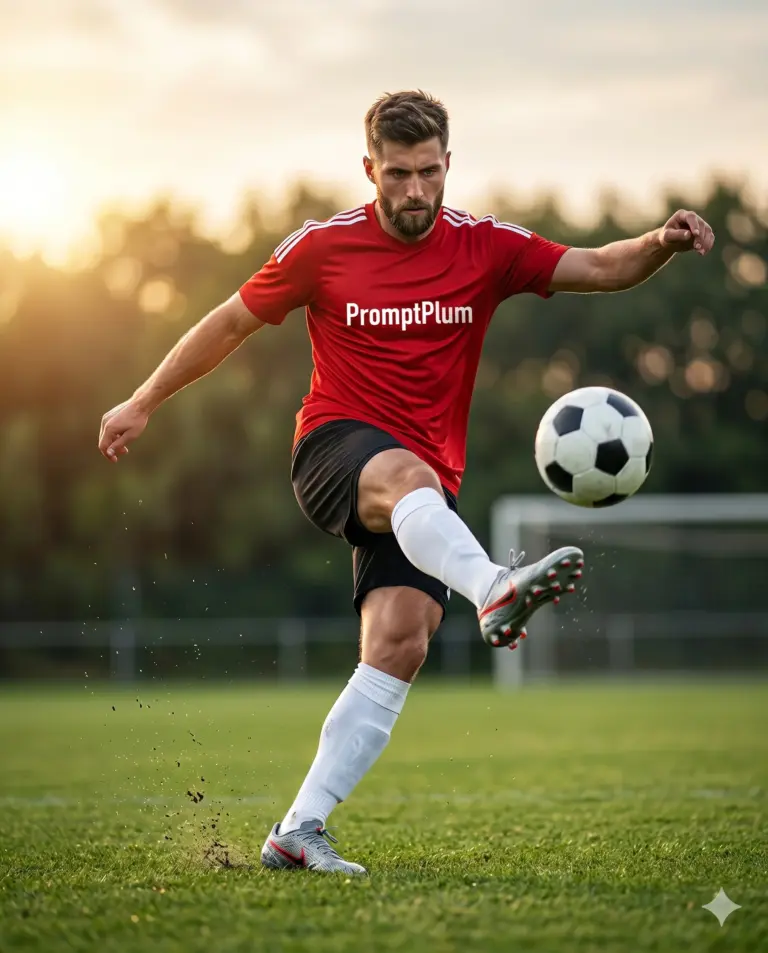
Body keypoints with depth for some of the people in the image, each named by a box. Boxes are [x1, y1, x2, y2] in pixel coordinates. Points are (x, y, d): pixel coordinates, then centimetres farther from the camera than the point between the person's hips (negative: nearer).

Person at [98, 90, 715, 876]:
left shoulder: (484, 247, 4)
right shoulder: (323, 247, 1)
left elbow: (602, 269, -2)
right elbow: (232, 321, 12)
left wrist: (661, 244, -23)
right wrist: (144, 402, 15)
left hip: (427, 481, 3)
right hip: (334, 450, -2)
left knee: (400, 643, -17)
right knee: (407, 475, -39)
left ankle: (300, 831, -13)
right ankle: (492, 588, -70)